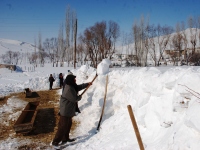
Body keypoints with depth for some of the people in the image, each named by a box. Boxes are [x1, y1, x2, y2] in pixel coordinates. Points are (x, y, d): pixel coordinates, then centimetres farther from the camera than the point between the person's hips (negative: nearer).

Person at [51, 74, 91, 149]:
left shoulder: (71, 86, 5)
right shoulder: (69, 89, -26)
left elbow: (79, 87, 21)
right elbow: (75, 99, -20)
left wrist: (87, 84, 17)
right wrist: (80, 97, 0)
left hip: (69, 110, 10)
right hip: (65, 111, -10)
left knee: (68, 124, 22)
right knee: (62, 127, -4)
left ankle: (65, 138, 36)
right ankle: (55, 142, 4)